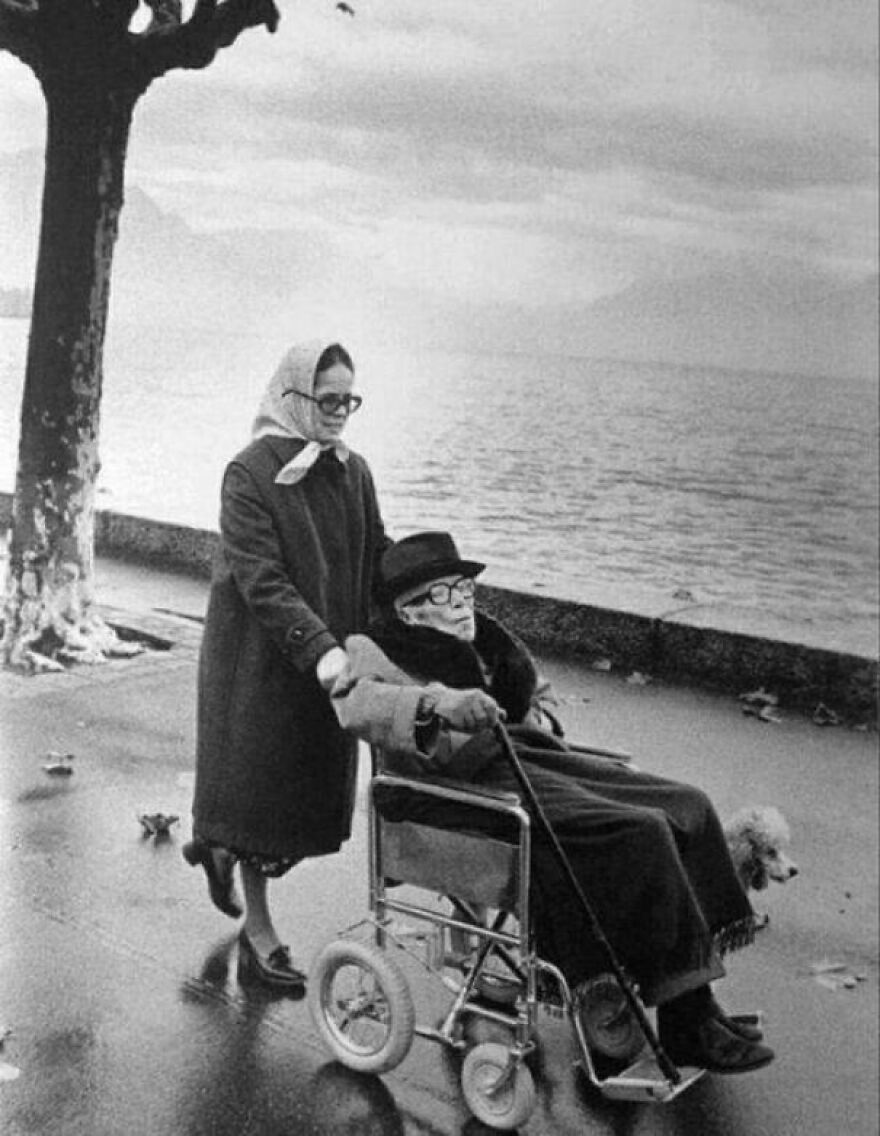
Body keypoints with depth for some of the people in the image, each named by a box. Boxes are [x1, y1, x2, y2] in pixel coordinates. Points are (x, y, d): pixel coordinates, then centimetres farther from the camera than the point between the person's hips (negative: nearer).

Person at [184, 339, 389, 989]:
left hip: (328, 651, 6)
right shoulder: (251, 474, -14)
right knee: (262, 781, 5)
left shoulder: (353, 471, 5)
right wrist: (318, 647, -32)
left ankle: (220, 846, 41)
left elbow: (378, 554, 8)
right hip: (261, 654, -6)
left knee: (315, 782, 11)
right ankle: (258, 931, 22)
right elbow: (260, 579, -22)